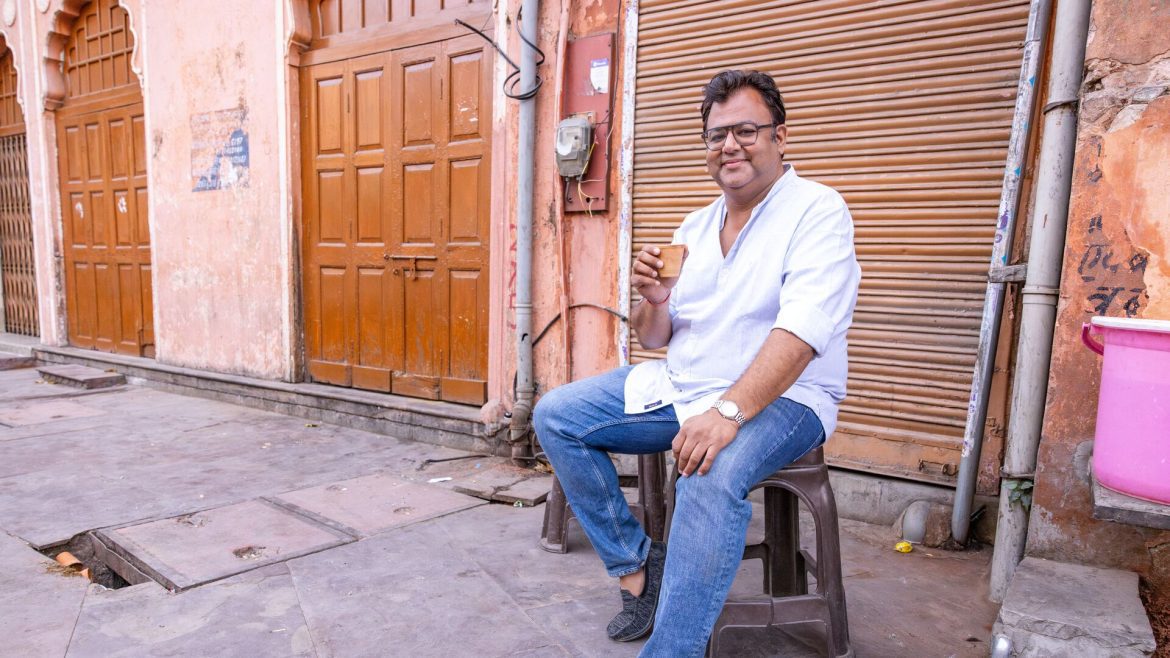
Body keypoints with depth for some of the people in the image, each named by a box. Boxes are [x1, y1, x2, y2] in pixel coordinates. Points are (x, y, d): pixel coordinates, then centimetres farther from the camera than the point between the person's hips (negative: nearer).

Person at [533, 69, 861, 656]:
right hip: (679, 387, 7)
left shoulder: (817, 212, -8)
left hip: (779, 399, -6)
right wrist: (654, 300, -12)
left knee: (711, 475, -37)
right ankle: (636, 565, 4)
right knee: (555, 416, -4)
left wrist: (728, 412, -35)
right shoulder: (695, 227, 11)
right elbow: (654, 338, 11)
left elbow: (801, 332, -23)